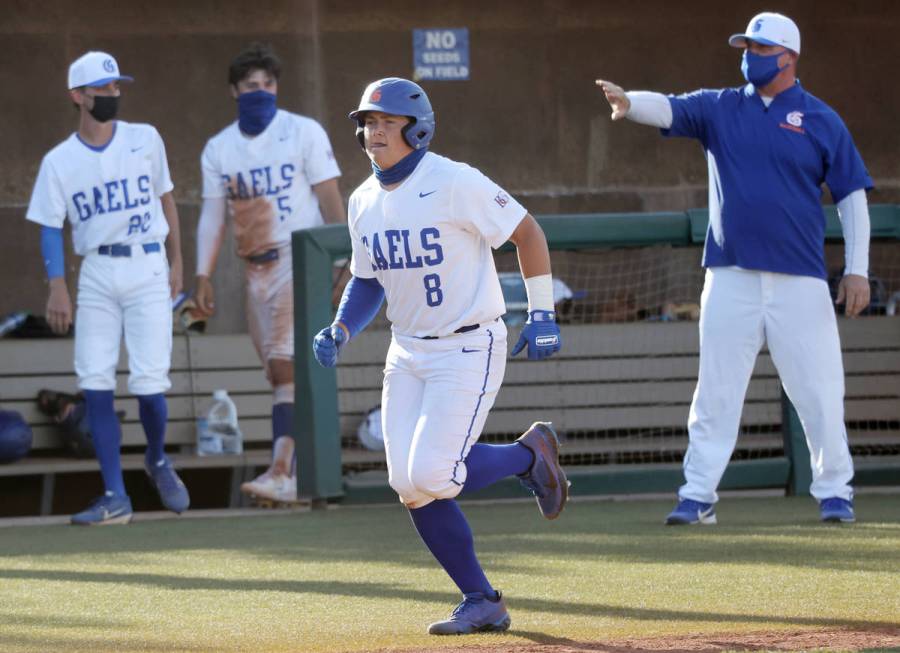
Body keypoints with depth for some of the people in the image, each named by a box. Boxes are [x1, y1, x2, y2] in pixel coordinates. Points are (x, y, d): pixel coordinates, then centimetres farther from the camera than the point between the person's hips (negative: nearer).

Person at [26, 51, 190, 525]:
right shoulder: (59, 161, 3)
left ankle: (158, 461, 21)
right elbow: (50, 227, 2)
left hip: (148, 268, -1)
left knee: (149, 381, -9)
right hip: (97, 274, 1)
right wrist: (57, 286, -10)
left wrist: (176, 263, 11)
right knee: (95, 383, -6)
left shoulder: (145, 140, 6)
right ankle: (115, 498, -2)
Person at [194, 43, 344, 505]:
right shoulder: (219, 148, 10)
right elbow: (212, 216, 9)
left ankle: (281, 471, -23)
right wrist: (203, 277, -1)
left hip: (299, 260, -5)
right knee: (282, 373, 7)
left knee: (286, 367, -16)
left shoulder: (304, 133, -2)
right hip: (255, 270, 5)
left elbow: (330, 200, -4)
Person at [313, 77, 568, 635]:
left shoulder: (454, 183, -16)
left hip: (470, 349, -7)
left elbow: (526, 231, -10)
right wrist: (340, 332, 2)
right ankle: (482, 603, 8)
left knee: (431, 476, -18)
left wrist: (542, 312, -12)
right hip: (408, 354, 7)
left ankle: (530, 453, 11)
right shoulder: (364, 202, 7)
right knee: (409, 484, -2)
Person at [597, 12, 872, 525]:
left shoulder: (822, 121, 4)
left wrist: (857, 269, -3)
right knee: (715, 393, 1)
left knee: (819, 393, 0)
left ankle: (835, 492, 14)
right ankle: (698, 497, 6)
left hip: (800, 280, -1)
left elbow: (852, 195, 5)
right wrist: (629, 103, -33)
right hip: (732, 277, 1)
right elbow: (667, 109, -9)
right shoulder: (720, 109, 8)